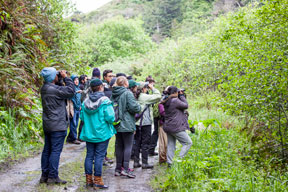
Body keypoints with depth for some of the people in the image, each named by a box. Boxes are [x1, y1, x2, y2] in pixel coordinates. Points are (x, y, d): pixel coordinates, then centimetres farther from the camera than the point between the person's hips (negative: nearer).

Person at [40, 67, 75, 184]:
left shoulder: (44, 88, 8)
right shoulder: (55, 89, -20)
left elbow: (61, 91, 16)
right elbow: (71, 91, -13)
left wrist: (63, 79, 5)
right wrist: (65, 77, -4)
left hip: (47, 125, 9)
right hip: (57, 126, -9)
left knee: (47, 150, 13)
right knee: (56, 151, -3)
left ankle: (44, 175, 19)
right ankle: (52, 177, 0)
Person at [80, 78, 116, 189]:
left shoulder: (85, 102, 1)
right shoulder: (105, 101, -14)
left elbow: (82, 117, 5)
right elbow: (110, 117, -19)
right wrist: (111, 120, 2)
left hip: (88, 133, 5)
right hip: (102, 133, -5)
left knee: (89, 155, 12)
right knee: (99, 156, 0)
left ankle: (89, 180, 17)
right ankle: (97, 181, 3)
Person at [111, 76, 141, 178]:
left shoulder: (113, 94, 8)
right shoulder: (127, 93, -14)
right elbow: (133, 107, -18)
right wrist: (139, 107, 1)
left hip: (117, 124, 7)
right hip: (127, 124, -7)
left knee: (119, 146, 12)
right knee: (128, 146, -1)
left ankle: (118, 169, 17)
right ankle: (125, 168, -7)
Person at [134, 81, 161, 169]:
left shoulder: (136, 97, 7)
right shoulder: (144, 97, -14)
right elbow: (158, 96, -15)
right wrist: (152, 88, -3)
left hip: (138, 122, 7)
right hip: (145, 123, -7)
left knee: (138, 142, 12)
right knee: (145, 143, 0)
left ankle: (136, 162, 16)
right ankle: (144, 163, 4)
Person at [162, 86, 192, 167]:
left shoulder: (166, 102, 8)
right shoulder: (175, 101, -18)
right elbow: (186, 105, -7)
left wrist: (180, 96, 13)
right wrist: (182, 96, 1)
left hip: (168, 126, 9)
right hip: (176, 127, -9)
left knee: (171, 145, 13)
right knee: (188, 143, 1)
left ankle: (169, 162, 12)